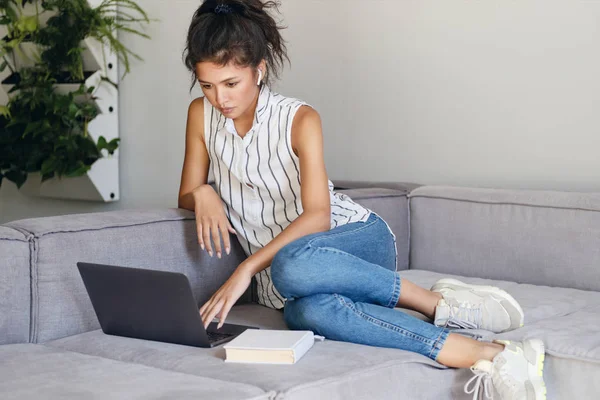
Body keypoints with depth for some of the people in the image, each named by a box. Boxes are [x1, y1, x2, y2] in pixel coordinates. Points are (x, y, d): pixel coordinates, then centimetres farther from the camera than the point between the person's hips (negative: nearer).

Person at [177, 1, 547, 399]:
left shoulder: (299, 119, -10)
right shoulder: (201, 115, 3)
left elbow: (317, 216, -19)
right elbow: (187, 196, 12)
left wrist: (248, 268, -31)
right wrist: (202, 194, -13)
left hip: (357, 238, -2)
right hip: (278, 274, 2)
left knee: (292, 266, -42)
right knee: (309, 310, -39)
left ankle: (440, 303, -24)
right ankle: (489, 356, -44)